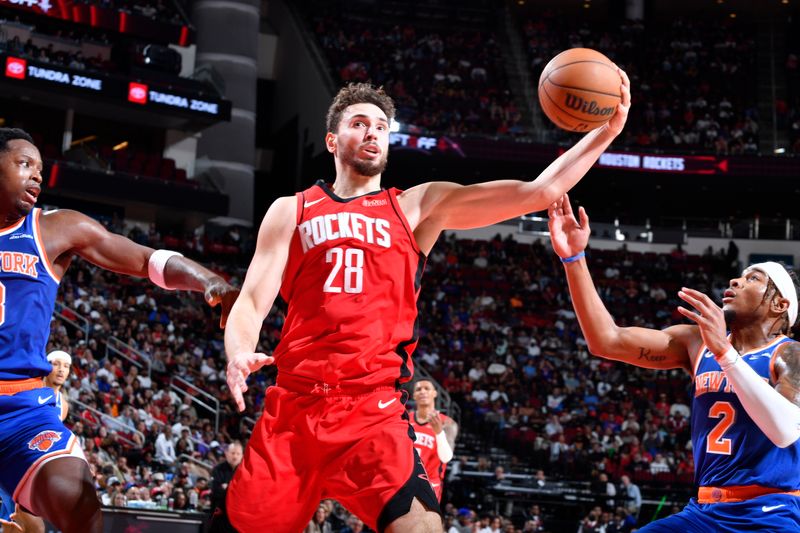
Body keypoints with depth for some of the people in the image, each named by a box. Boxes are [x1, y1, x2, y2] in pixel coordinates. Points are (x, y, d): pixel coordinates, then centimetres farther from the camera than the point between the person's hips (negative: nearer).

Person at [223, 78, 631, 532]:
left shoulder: (420, 207, 12)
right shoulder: (291, 211, 13)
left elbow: (537, 193, 7)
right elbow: (253, 302, 6)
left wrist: (607, 131, -3)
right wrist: (238, 355, -16)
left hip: (375, 409, -1)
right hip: (294, 404, 1)